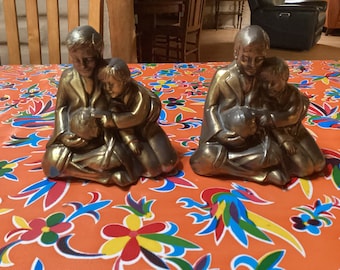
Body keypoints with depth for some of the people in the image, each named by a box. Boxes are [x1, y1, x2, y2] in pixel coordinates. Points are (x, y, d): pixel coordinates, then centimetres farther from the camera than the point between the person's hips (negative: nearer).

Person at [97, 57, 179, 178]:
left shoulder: (138, 93, -26)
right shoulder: (109, 95, -15)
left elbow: (136, 116, -27)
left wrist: (112, 120, -32)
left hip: (147, 129, 0)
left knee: (168, 164, -9)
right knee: (152, 169, -18)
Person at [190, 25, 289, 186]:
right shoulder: (223, 75, -11)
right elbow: (210, 106, -5)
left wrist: (260, 126, -14)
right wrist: (219, 132, -19)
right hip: (223, 131, -1)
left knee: (274, 155, -25)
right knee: (208, 156, -32)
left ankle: (223, 165, -14)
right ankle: (260, 172, -19)